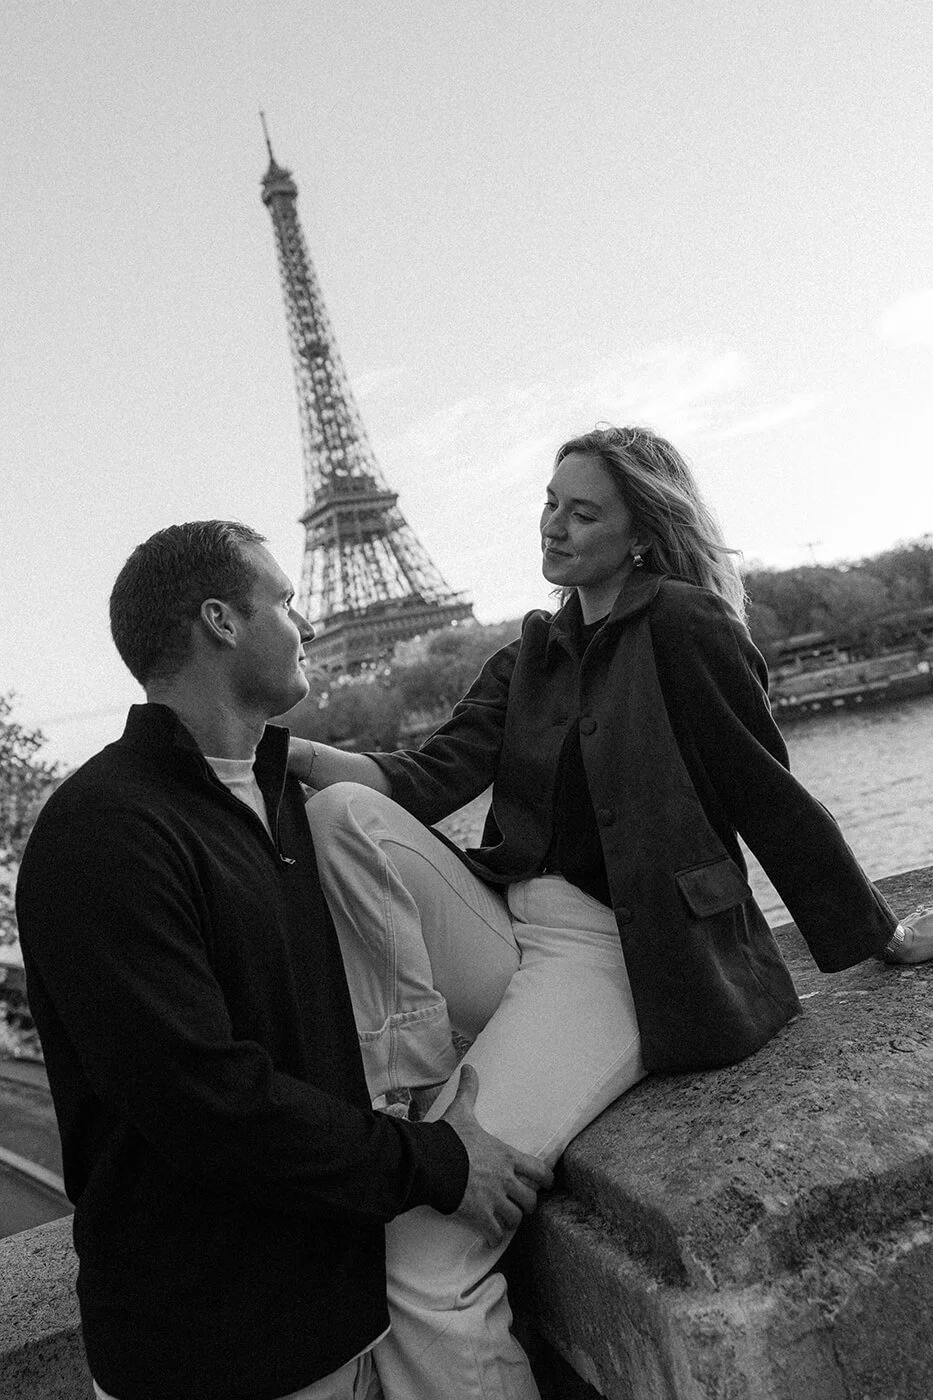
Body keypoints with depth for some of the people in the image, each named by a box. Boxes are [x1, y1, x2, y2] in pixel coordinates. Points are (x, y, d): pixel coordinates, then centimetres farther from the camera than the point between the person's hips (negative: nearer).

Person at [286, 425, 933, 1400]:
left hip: (611, 952, -7)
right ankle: (408, 1078, -15)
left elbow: (769, 797, 0)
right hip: (503, 927, 7)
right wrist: (303, 753, -13)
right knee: (345, 815, -17)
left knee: (426, 1252, -20)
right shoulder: (533, 649, 15)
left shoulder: (685, 625, -6)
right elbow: (437, 774, 3)